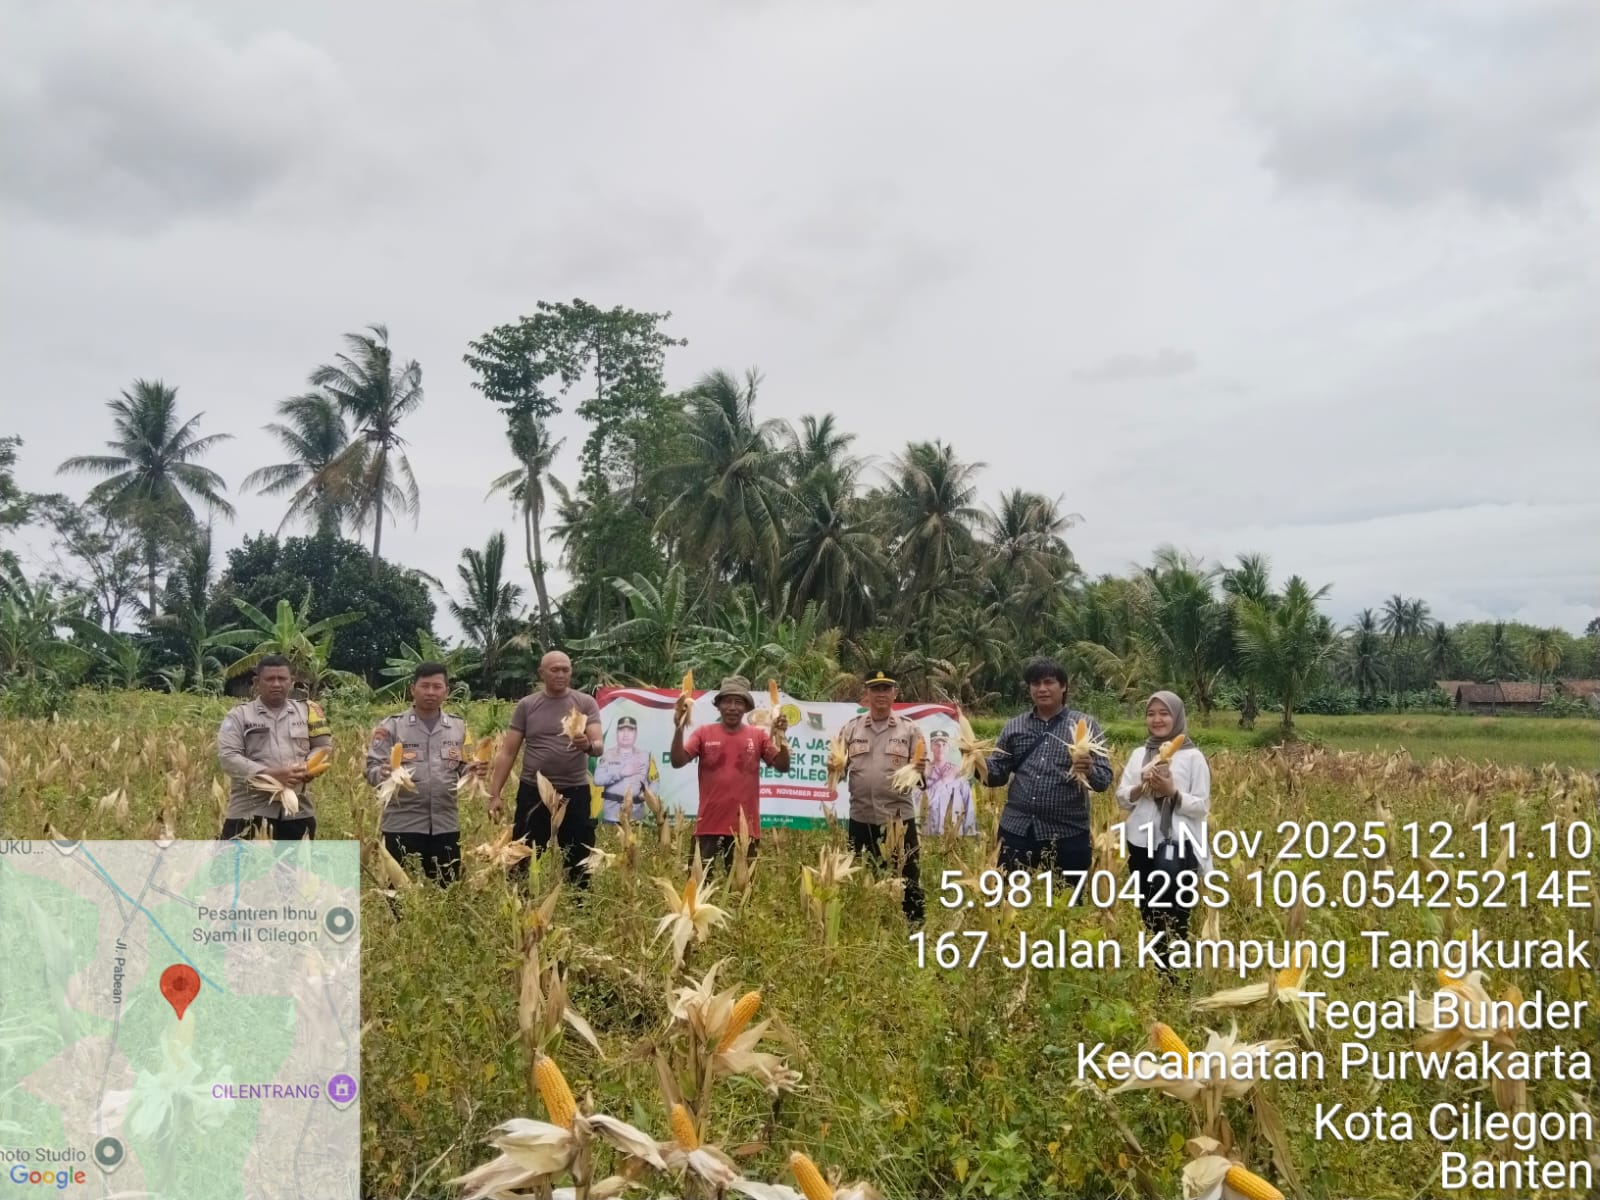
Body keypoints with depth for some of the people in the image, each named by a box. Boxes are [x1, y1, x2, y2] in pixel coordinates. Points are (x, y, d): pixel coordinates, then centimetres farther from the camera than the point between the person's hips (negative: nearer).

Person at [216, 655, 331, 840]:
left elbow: (323, 746, 13)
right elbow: (228, 757, -9)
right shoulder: (240, 715, 1)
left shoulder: (306, 711, 11)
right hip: (250, 810, -3)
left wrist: (309, 768, -11)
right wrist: (270, 774, -21)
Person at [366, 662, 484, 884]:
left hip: (446, 826, 3)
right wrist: (383, 774, -25)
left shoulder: (458, 726, 7)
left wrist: (471, 770, -8)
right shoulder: (391, 726, -2)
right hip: (402, 826, -3)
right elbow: (372, 769, -3)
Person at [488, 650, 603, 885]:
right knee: (521, 862, 5)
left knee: (580, 864, 7)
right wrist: (494, 794, -1)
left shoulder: (586, 703, 1)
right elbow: (507, 753, 4)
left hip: (575, 793, 0)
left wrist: (588, 745, -32)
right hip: (533, 792, 0)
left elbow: (599, 746, -8)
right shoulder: (526, 705, 2)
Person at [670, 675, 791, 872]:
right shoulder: (704, 733, 3)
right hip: (709, 825, -1)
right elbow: (677, 762, -5)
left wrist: (781, 735, -14)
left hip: (745, 826, 1)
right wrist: (679, 729, -18)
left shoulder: (758, 735, 5)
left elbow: (783, 767, -1)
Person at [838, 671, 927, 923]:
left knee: (907, 880, 3)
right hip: (861, 819, 2)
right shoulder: (851, 728, 7)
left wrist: (919, 772, -19)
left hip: (899, 818, -2)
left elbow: (922, 772, 3)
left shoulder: (909, 729, 4)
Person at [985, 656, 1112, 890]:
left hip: (1067, 835, -2)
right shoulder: (1014, 726, 9)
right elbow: (998, 775, 9)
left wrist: (1089, 769, -25)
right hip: (1016, 831, 2)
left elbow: (1104, 780, -4)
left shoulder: (1085, 724, 1)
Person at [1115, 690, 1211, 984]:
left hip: (1179, 848, -4)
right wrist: (1141, 787, -12)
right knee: (1149, 917, 10)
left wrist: (1172, 791, -20)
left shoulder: (1193, 757, -3)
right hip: (1141, 846, 5)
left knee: (1175, 919, -3)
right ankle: (1158, 977, 22)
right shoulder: (1139, 755, 10)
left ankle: (1177, 981, 9)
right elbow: (1121, 800, 7)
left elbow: (1202, 806, -5)